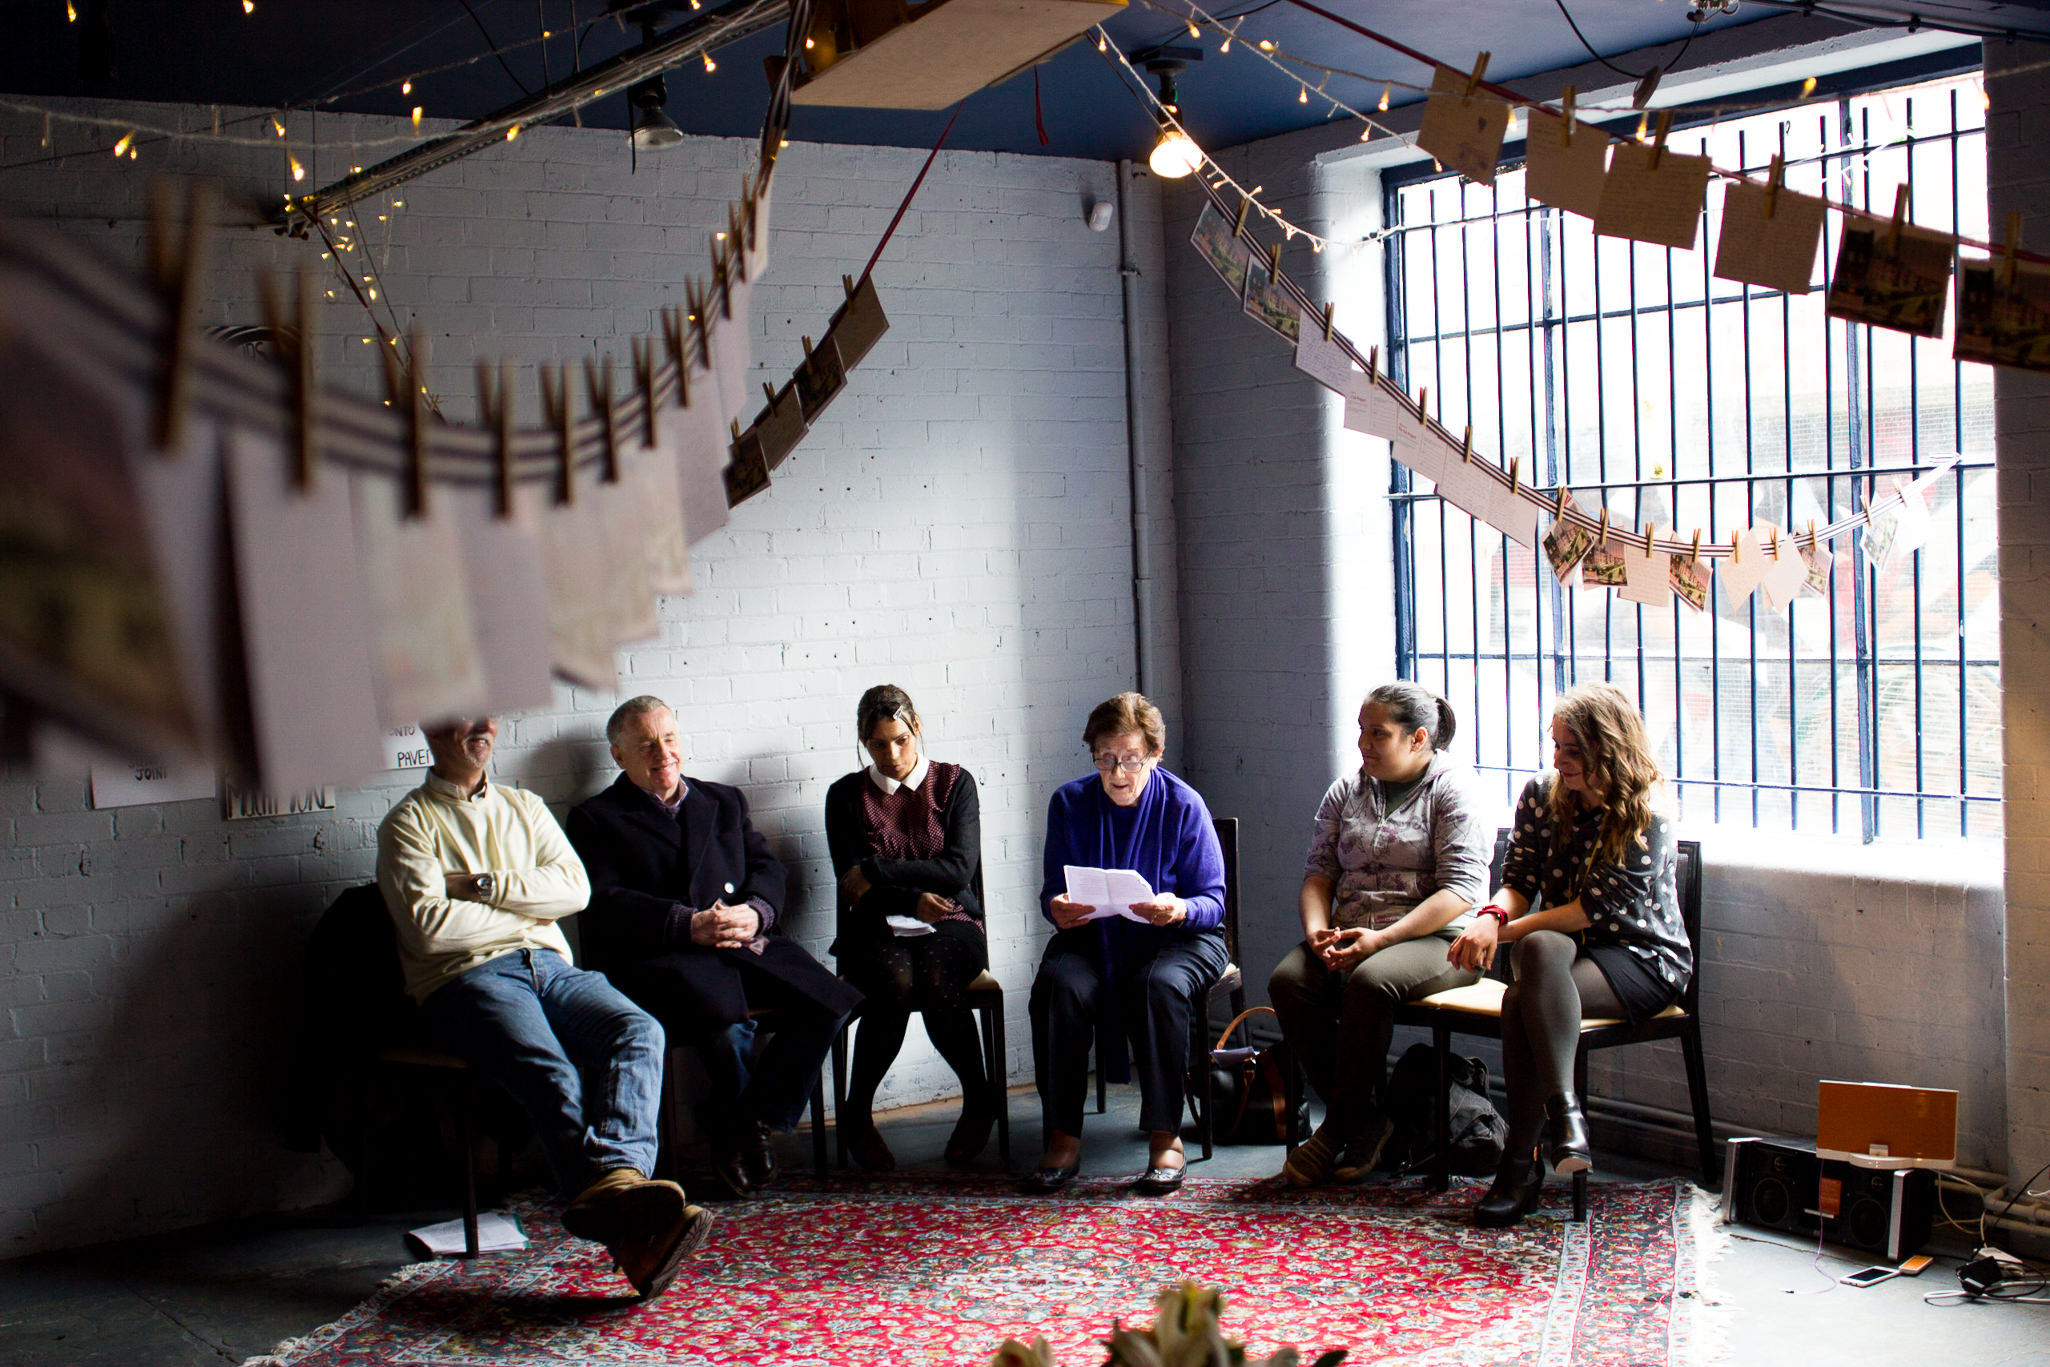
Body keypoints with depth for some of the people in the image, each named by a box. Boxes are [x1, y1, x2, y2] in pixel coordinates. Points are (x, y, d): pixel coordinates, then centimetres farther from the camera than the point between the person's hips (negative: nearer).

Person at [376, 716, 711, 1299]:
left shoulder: (525, 808, 26)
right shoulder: (409, 823, 10)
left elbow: (575, 888, 11)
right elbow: (427, 925, -5)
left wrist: (489, 887, -2)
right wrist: (527, 907, 3)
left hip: (550, 966, 5)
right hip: (468, 979, -5)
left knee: (639, 1031, -28)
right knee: (551, 1073, -34)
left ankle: (613, 1182, -51)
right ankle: (628, 1230, -54)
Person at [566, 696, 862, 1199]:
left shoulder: (724, 801, 27)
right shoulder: (596, 818, 11)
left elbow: (767, 867, 15)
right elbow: (605, 903, -4)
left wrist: (754, 912, -9)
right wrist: (690, 925, -18)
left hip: (746, 944, 5)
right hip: (660, 956, -5)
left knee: (827, 1002, -21)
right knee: (726, 1018, -35)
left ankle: (754, 1120, -7)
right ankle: (732, 1128, -5)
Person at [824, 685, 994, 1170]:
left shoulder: (954, 783, 8)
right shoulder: (847, 795, 11)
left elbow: (960, 869, -4)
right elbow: (852, 885, 2)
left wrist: (879, 871, -8)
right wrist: (911, 899, -13)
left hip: (949, 926, 0)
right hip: (876, 929, 1)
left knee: (935, 981, -35)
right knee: (894, 981, -35)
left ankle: (978, 1101, -12)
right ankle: (857, 1114, -18)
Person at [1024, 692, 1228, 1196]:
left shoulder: (1183, 805, -6)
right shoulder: (1069, 803, 2)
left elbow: (1213, 902, -6)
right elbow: (1053, 892, 5)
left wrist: (1179, 909, -29)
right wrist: (1056, 907, -21)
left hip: (1176, 939, -2)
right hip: (1093, 937, 2)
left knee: (1160, 986, -36)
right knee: (1058, 985, -30)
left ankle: (1165, 1136, -23)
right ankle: (1063, 1139, -21)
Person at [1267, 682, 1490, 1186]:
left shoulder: (1452, 790, -1)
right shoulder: (1345, 793, 17)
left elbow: (1462, 889, -11)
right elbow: (1319, 874, 14)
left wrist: (1382, 938, -20)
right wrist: (1317, 930, -9)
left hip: (1434, 938, -5)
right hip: (1350, 936, 6)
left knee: (1370, 981, -35)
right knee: (1287, 980, -24)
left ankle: (1340, 1126, -19)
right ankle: (1366, 1121, -15)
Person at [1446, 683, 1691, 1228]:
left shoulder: (1647, 820, -12)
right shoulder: (1541, 796, 5)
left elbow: (1597, 908, -17)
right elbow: (1520, 881, 4)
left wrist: (1507, 932, -19)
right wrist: (1493, 917, -20)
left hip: (1642, 962, -4)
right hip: (1563, 946, 4)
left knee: (1523, 1001, -34)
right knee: (1542, 948, -35)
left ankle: (1523, 1164, -31)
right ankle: (1563, 1115, -38)